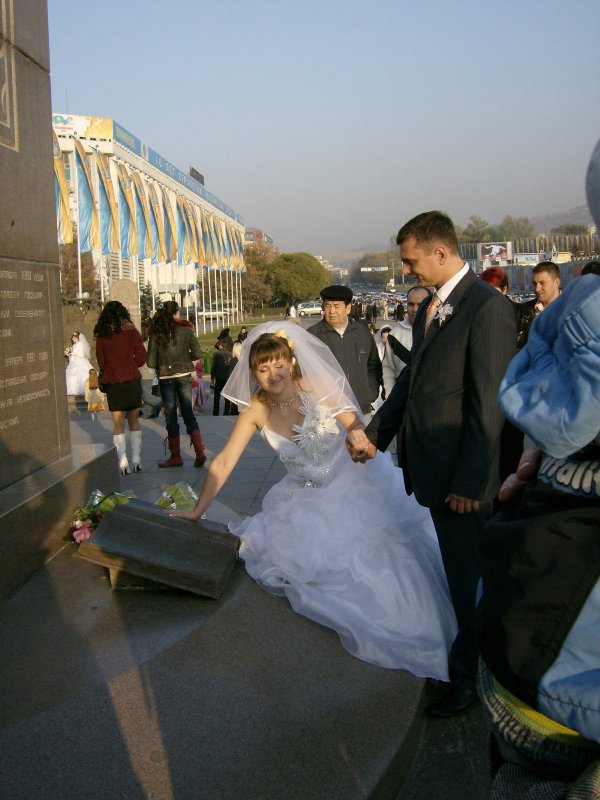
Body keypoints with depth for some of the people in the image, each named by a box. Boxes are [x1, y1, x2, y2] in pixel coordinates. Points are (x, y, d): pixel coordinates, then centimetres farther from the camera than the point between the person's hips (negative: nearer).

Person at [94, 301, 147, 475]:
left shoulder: (101, 336, -3)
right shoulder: (132, 332, -3)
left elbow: (101, 363, 3)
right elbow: (141, 358, -1)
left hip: (113, 383, -1)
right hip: (132, 381, 1)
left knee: (118, 424, 6)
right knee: (134, 421, 12)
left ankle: (123, 463, 1)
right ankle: (136, 460, 11)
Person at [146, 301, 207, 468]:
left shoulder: (156, 333, -5)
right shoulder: (185, 329, -3)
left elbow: (151, 362, -6)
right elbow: (198, 353, -4)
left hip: (166, 379, -1)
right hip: (184, 377, 1)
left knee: (171, 418, 8)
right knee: (189, 415, 10)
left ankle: (175, 456, 14)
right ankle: (200, 453, 0)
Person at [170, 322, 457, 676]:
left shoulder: (316, 388, -14)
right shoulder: (256, 409, -9)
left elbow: (356, 425, -10)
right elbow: (224, 462, -7)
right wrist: (197, 512, -6)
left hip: (351, 482, -2)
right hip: (307, 498, 3)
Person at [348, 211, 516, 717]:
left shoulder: (488, 308, -17)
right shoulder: (430, 308, 11)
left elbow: (489, 406, -19)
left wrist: (469, 482, -18)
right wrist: (375, 434, 14)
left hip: (461, 474, -8)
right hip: (429, 465, 8)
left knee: (467, 577, 8)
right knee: (450, 573, 21)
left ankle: (469, 678, 27)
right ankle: (455, 654, 39)